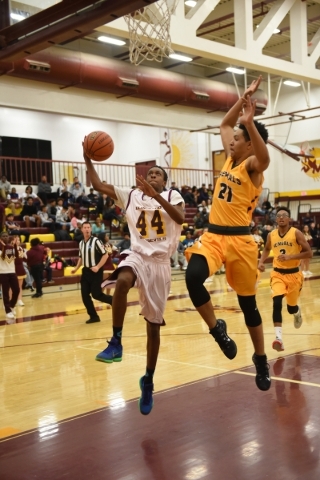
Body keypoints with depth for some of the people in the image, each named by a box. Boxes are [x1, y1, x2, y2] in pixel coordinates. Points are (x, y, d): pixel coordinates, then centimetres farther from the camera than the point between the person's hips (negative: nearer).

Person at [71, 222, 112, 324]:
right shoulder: (81, 243, 9)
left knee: (96, 294, -7)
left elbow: (105, 255, -12)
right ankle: (93, 316, 14)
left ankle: (114, 301, 19)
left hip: (95, 271, -7)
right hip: (86, 271, 7)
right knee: (85, 295, 2)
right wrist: (76, 268, 10)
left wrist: (98, 267, -19)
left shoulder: (96, 241, -12)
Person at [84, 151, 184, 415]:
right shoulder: (131, 195, 11)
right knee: (123, 280, -38)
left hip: (160, 262, -1)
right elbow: (98, 185, 9)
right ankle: (116, 342, -27)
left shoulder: (172, 195, 3)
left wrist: (156, 195, -25)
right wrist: (88, 159, -2)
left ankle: (148, 381, 21)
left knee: (153, 325, 5)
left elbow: (180, 218, -18)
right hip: (137, 255, 1)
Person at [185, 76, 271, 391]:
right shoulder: (230, 159, 11)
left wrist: (250, 121, -40)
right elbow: (224, 124, 23)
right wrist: (243, 98, 14)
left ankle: (260, 359, 27)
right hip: (213, 235, 5)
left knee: (248, 303, 8)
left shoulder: (252, 165, -8)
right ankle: (217, 330, -4)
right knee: (193, 277, -25)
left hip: (239, 239, -5)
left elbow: (264, 158, -34)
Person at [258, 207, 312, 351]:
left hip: (294, 274, -1)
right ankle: (279, 338, -22)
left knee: (291, 307, 12)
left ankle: (297, 313, 53)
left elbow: (309, 253, -13)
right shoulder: (271, 235, 1)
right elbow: (267, 249, 21)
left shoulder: (296, 233, -11)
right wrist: (261, 262, 3)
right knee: (277, 303, -21)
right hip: (277, 274, 2)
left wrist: (289, 256, -24)